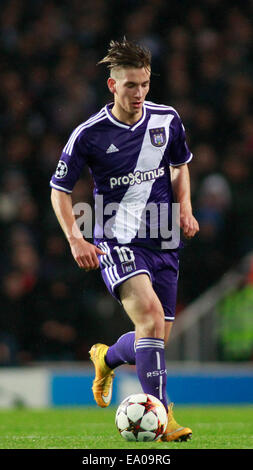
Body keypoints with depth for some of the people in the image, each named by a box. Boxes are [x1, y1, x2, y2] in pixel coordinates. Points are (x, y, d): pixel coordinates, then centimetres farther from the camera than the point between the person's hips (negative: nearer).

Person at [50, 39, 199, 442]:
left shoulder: (167, 120, 1)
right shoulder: (89, 134, -10)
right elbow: (60, 188, 1)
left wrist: (185, 208, 5)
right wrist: (75, 240, -11)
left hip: (163, 242, 5)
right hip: (116, 242, -5)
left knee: (157, 339, 7)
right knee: (150, 313, -28)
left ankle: (107, 357, 42)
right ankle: (161, 416, -27)